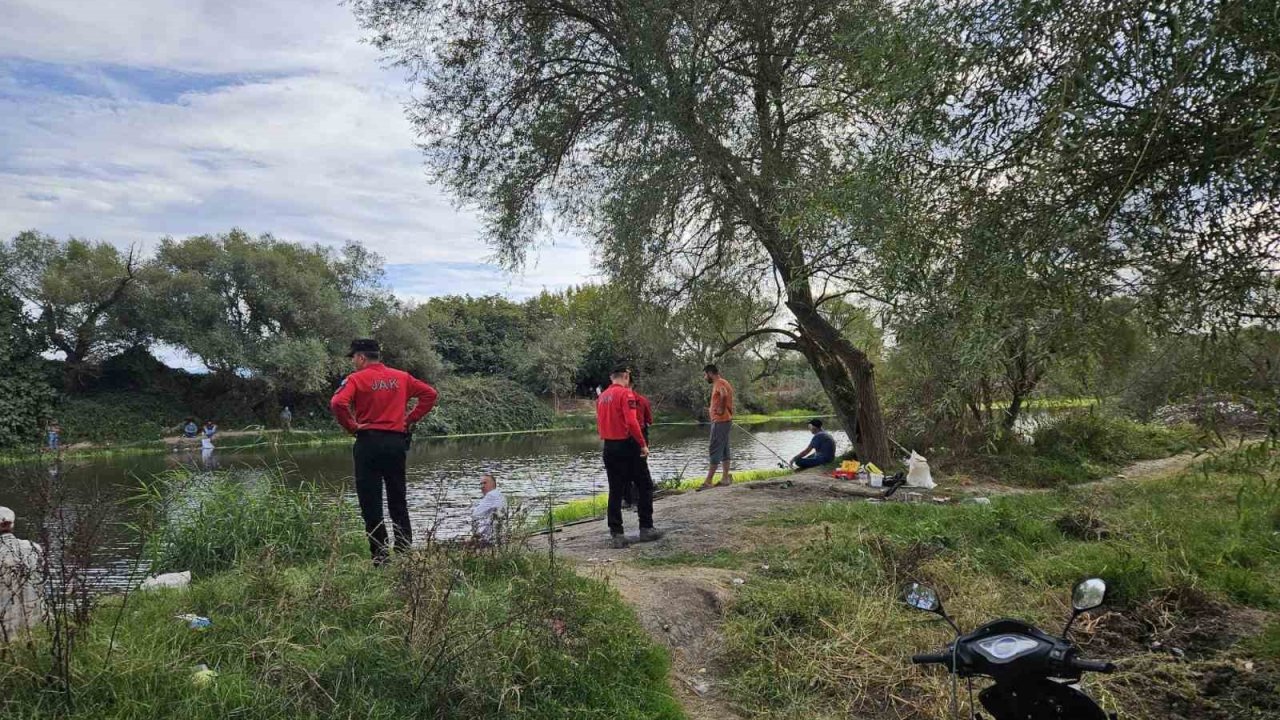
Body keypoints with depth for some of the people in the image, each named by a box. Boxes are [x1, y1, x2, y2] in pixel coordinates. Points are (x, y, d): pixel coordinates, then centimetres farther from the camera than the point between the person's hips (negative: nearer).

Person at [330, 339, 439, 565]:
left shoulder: (356, 379, -6)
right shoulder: (401, 377, 8)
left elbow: (338, 403, -21)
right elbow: (429, 394, 6)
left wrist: (351, 426, -8)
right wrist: (410, 419, 7)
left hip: (369, 442, -4)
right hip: (397, 442, 4)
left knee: (370, 503, 3)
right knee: (398, 500, 12)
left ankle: (379, 556, 4)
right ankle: (404, 552, 13)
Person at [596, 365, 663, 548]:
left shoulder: (602, 397, 11)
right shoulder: (625, 393, -11)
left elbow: (599, 424, 14)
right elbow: (632, 422, -20)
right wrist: (643, 444, -14)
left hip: (609, 448, 7)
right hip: (627, 446, -7)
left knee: (615, 491, 9)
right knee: (644, 486, 7)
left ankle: (616, 534, 6)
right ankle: (646, 529, 8)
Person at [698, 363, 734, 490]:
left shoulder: (719, 383, -15)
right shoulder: (722, 383, 17)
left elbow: (724, 394, -36)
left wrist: (721, 409, -25)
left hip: (720, 421, -10)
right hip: (725, 421, 10)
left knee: (715, 451, -9)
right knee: (724, 450, 13)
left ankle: (708, 481, -8)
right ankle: (726, 478, 18)